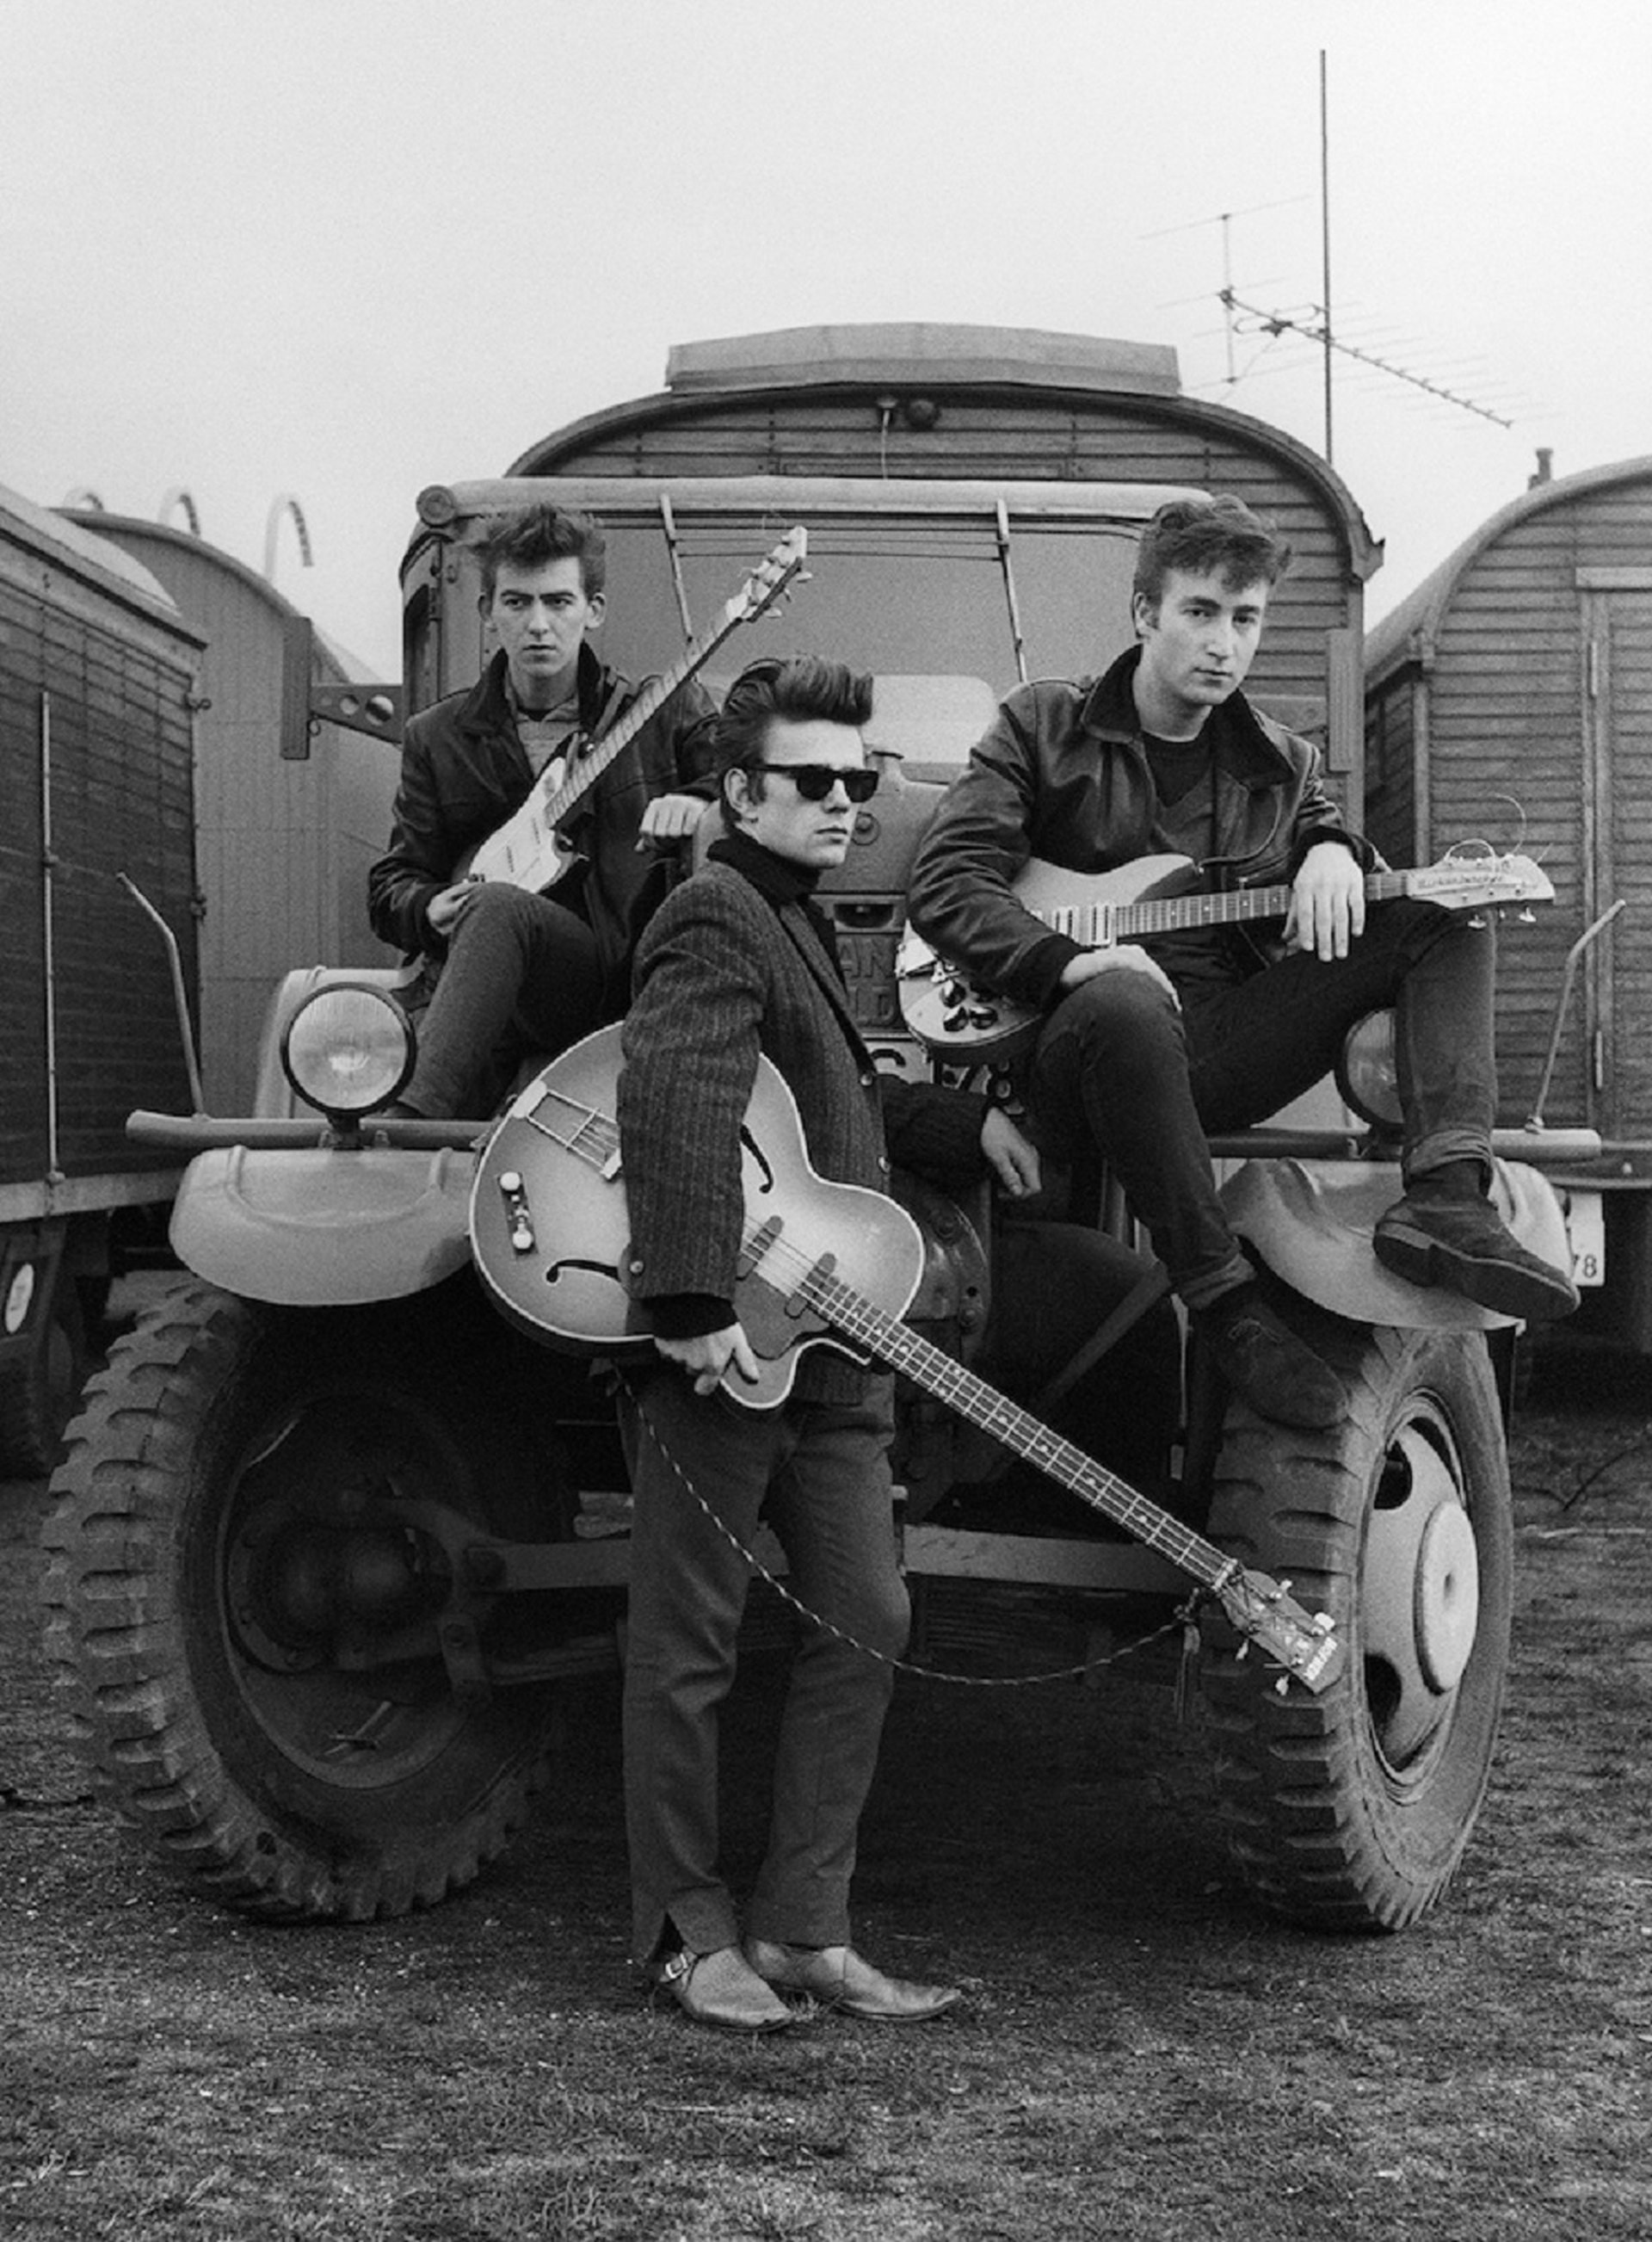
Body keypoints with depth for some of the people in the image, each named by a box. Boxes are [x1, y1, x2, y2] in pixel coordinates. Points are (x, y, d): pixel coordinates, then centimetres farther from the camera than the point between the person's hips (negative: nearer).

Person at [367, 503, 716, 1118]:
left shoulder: (669, 713, 12)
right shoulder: (437, 738, 16)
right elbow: (391, 885, 16)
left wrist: (700, 802, -12)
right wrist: (433, 911, -9)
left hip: (628, 986, -2)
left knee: (497, 906, -34)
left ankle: (408, 1120, -43)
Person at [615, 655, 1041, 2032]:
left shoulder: (796, 920, 20)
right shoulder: (718, 915, -12)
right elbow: (668, 1097, -27)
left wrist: (969, 1123, 30)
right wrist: (696, 1303, -33)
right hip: (723, 1349, -10)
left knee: (868, 1622, 8)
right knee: (691, 1646, 3)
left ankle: (805, 1929, 16)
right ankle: (688, 1932, 15)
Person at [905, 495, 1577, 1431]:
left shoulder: (1281, 763, 19)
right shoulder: (1042, 728, 5)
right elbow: (946, 881, -3)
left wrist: (1333, 852, 0)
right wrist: (1070, 961, -20)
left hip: (1224, 1054, 5)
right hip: (1082, 1052, -5)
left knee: (1443, 917, -7)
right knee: (1125, 1002, -42)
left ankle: (1446, 1198, -28)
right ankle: (1230, 1306, -32)